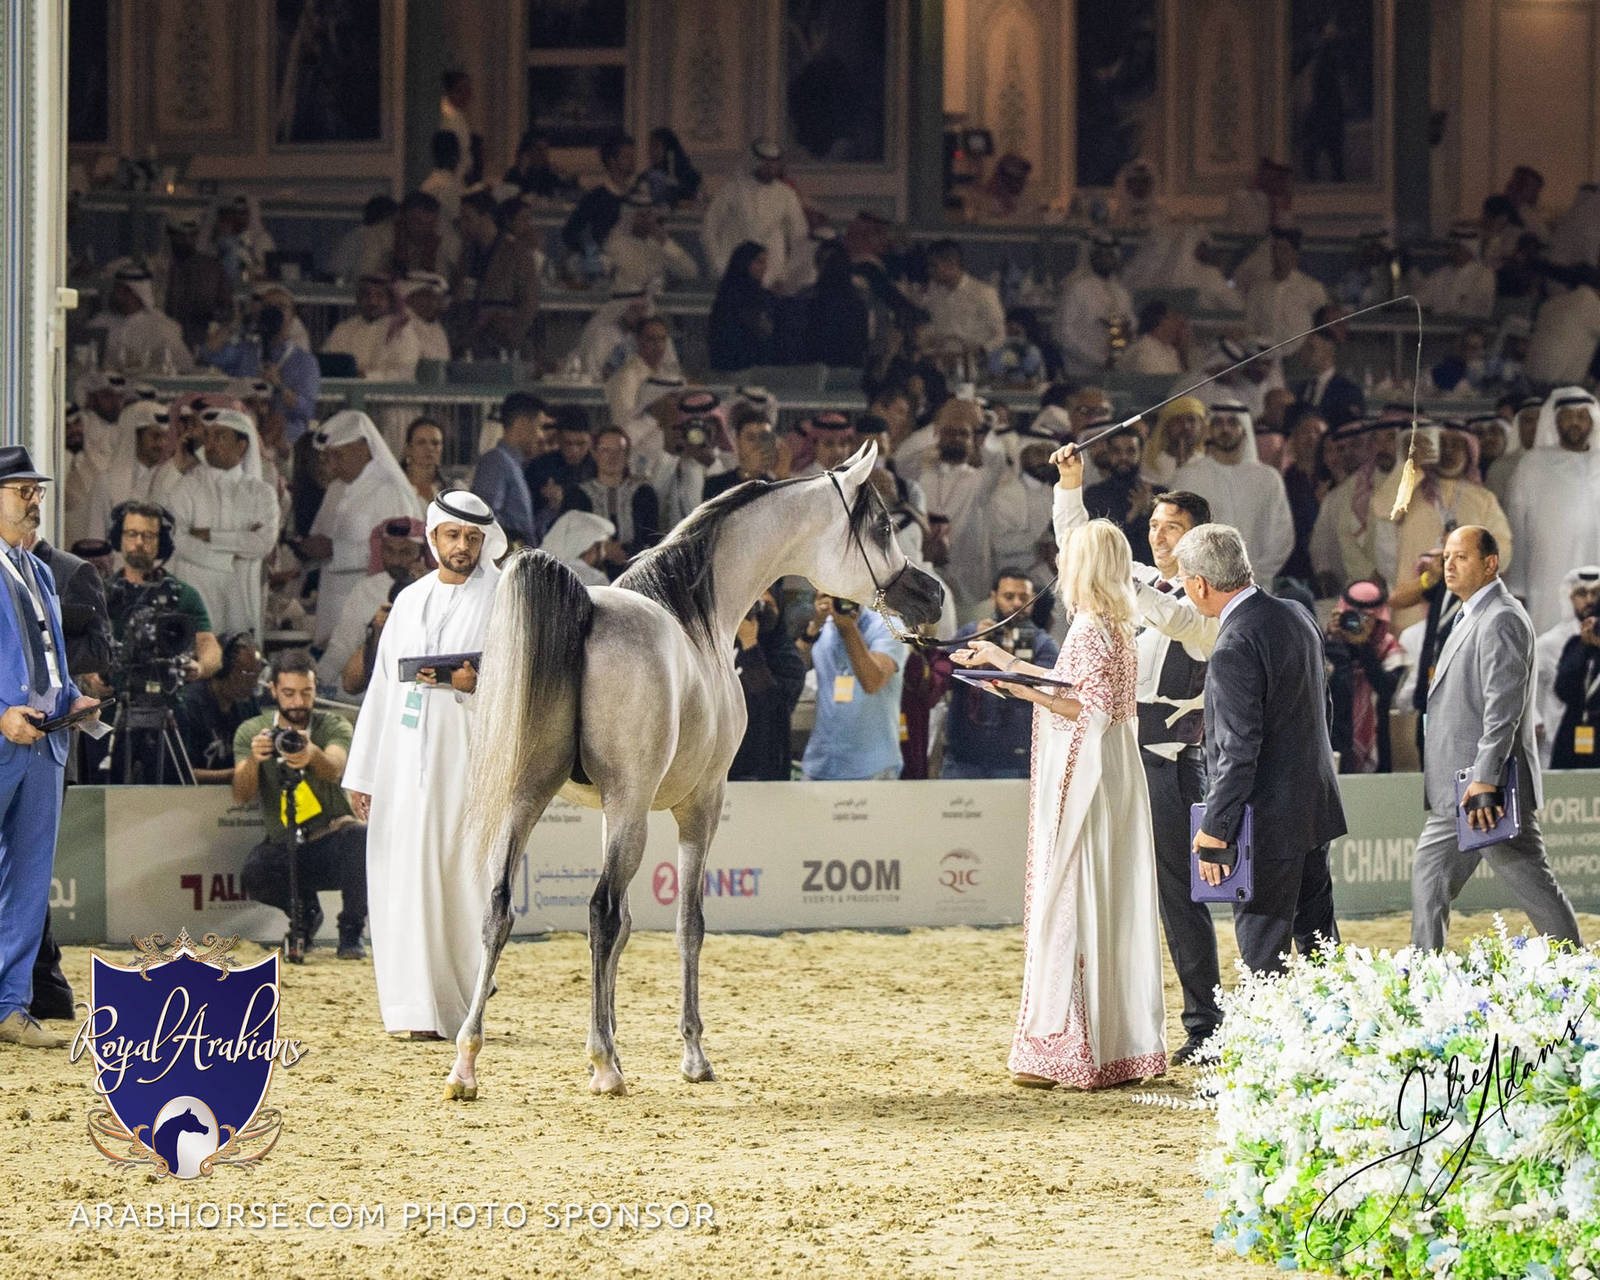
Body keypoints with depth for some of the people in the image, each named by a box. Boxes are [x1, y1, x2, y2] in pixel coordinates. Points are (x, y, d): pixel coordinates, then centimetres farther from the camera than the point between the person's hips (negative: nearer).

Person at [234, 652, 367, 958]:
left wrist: (313, 755, -49)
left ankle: (350, 933, -14)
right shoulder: (251, 732, 2)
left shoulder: (333, 726, -2)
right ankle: (305, 913, 4)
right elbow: (241, 796, -12)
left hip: (331, 843, -1)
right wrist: (253, 760, -34)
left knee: (360, 837, -35)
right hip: (283, 850, 1)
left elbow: (334, 770, -24)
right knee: (253, 876, -32)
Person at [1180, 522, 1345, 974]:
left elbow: (1238, 750, -23)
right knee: (1318, 939, 17)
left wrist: (1215, 830, -18)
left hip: (1267, 826, -9)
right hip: (1315, 810, 9)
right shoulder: (1295, 615, 6)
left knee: (1263, 954, -3)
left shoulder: (1234, 648, -22)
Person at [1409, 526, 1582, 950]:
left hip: (1488, 790, -11)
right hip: (1456, 794, 11)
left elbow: (1504, 706, -23)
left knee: (1531, 884, -5)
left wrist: (1485, 780, -29)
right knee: (1429, 876, 9)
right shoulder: (1473, 619, 19)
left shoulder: (1502, 621, -14)